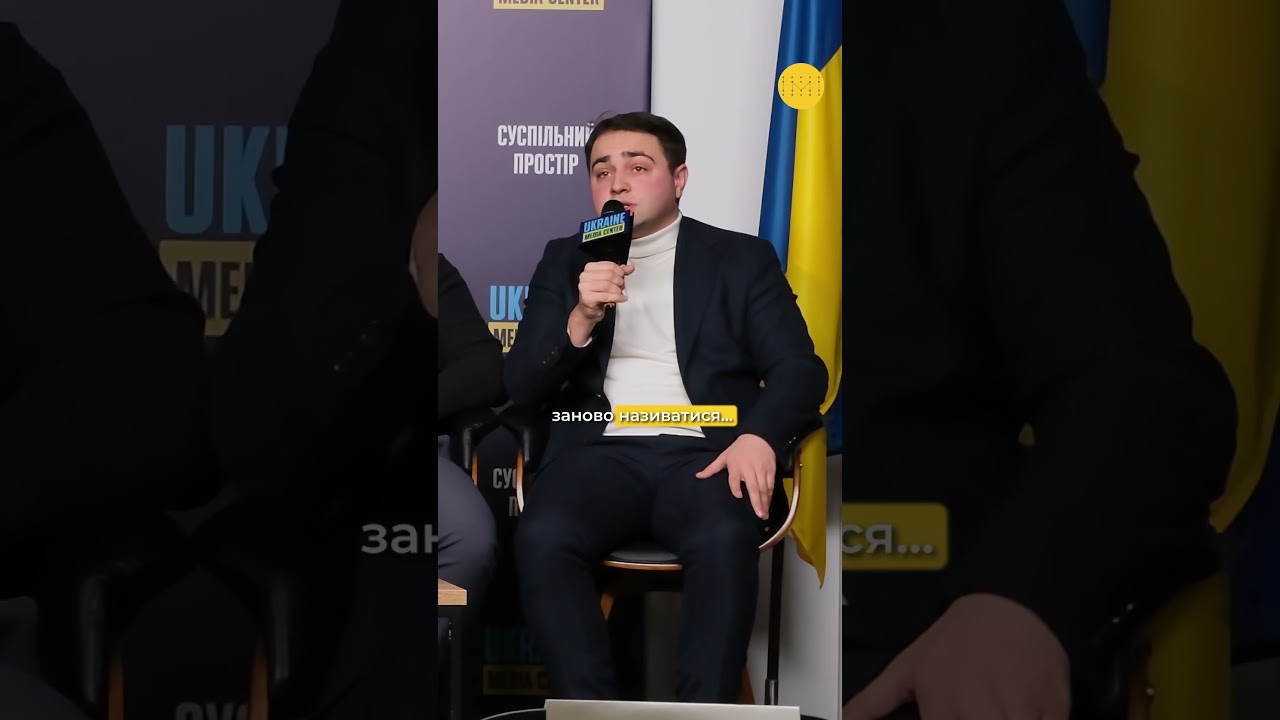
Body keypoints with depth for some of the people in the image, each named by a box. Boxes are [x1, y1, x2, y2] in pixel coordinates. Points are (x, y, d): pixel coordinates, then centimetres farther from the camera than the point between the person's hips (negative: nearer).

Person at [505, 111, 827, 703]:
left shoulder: (742, 259, 15)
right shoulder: (565, 260, 19)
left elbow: (801, 369, 5)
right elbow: (521, 386, 11)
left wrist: (759, 435, -17)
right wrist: (581, 319, -9)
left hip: (702, 452, -1)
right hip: (600, 450, 1)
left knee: (724, 537, -35)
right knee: (542, 537, -31)